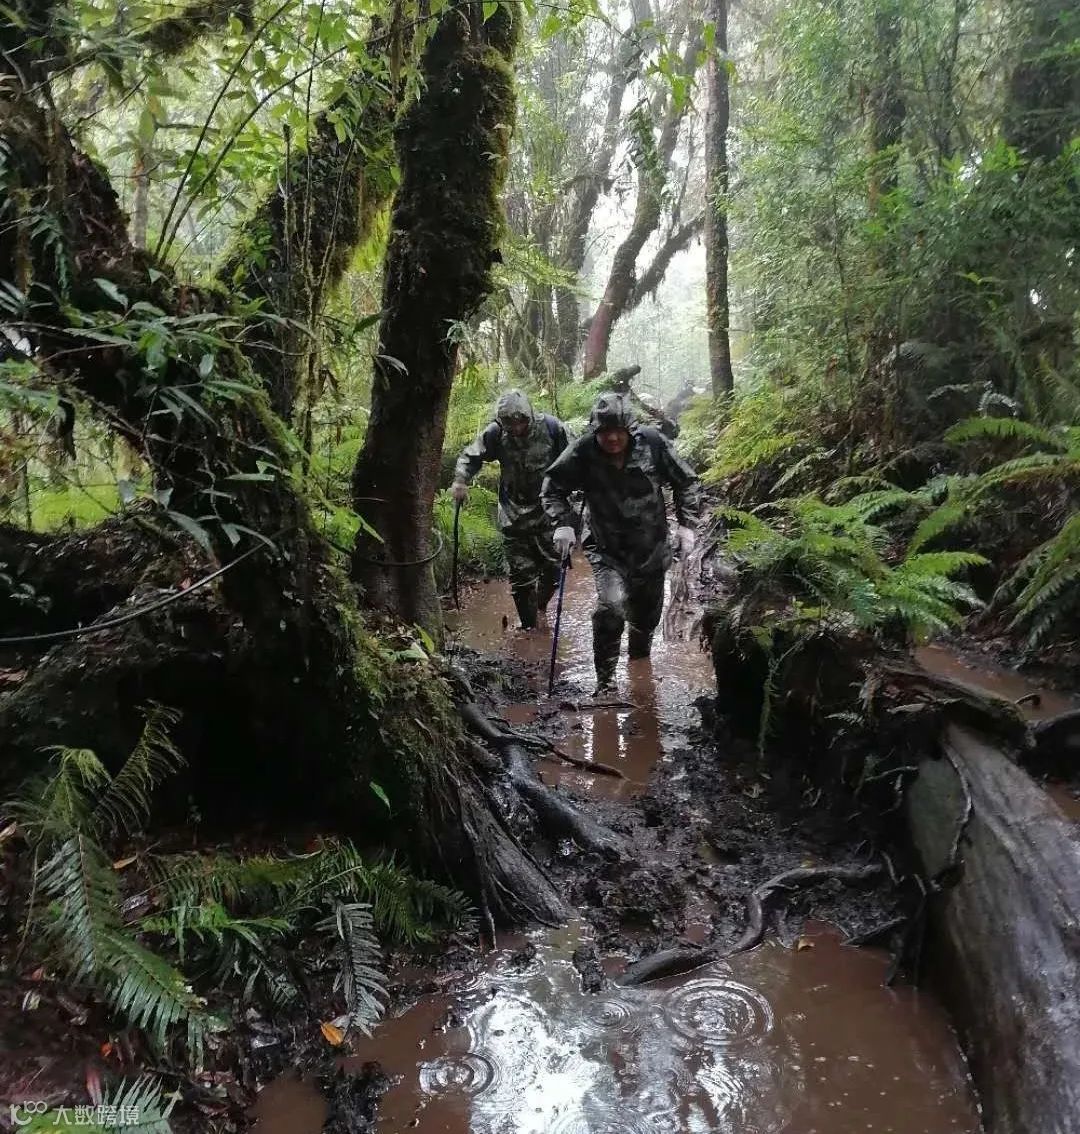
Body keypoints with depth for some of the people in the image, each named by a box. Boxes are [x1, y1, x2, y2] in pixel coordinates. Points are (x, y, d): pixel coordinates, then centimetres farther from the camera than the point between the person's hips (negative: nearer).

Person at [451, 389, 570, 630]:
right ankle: (528, 625, 19)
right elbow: (470, 456, 0)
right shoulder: (495, 433, -9)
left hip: (548, 511, 0)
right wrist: (460, 480, -17)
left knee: (553, 567, 2)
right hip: (513, 515, 0)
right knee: (521, 573, 3)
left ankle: (541, 604, 33)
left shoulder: (551, 427, -11)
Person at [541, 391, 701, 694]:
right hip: (607, 549, -2)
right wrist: (563, 524, -20)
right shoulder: (582, 452, -19)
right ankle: (605, 680, -7)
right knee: (610, 606, -24)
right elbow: (552, 488, -5)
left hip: (652, 548, 2)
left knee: (647, 613, 17)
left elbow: (686, 482, -3)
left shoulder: (652, 442, -15)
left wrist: (686, 524, -9)